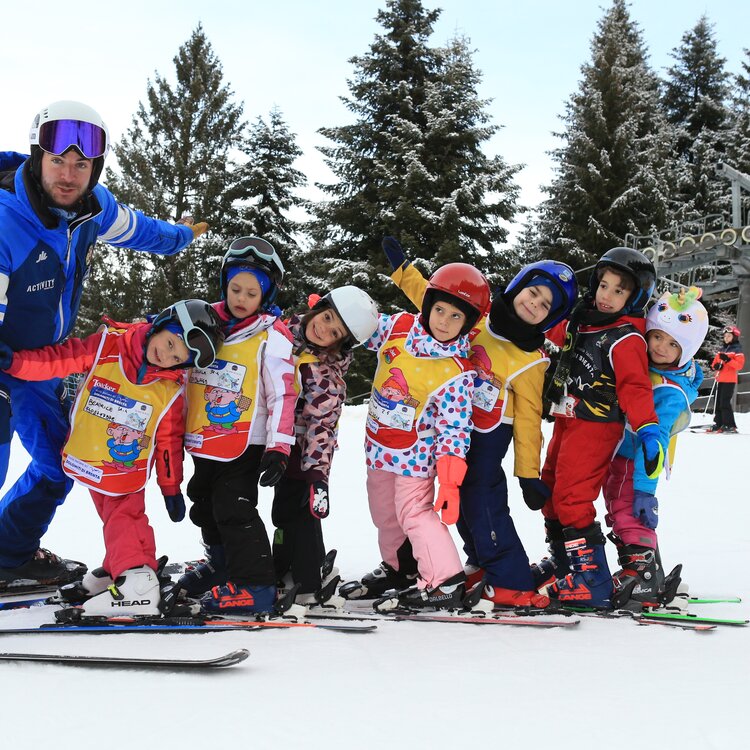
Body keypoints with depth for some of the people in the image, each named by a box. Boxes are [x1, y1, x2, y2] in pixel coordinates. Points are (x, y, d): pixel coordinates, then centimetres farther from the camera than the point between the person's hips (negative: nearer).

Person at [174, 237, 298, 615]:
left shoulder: (272, 337, -13)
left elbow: (283, 395, -15)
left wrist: (278, 448, -21)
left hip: (245, 445, -7)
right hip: (204, 443, 8)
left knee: (234, 511, -13)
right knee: (205, 508, 21)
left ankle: (253, 585, -5)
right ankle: (221, 565, 41)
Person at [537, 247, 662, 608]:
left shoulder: (626, 339, -18)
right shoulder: (583, 320, 7)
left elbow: (635, 388, -25)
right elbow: (558, 332, 27)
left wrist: (647, 429, -37)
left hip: (595, 428, -9)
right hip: (566, 422, 9)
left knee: (572, 497, -15)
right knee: (551, 491, 20)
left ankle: (590, 577, -10)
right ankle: (563, 560, 37)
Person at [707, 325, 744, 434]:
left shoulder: (737, 349, -3)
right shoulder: (722, 349, 18)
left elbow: (740, 365, -14)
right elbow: (715, 363, 21)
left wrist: (728, 360, -25)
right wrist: (716, 366, -2)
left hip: (729, 380, -7)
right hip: (720, 379, 7)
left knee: (725, 402, -13)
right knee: (718, 402, 6)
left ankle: (731, 426, -11)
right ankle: (719, 424, 12)